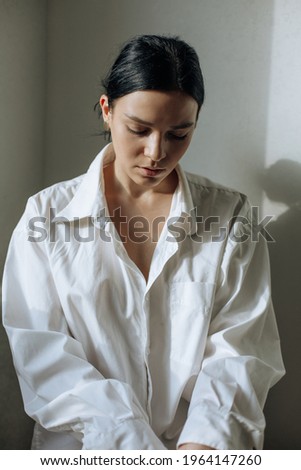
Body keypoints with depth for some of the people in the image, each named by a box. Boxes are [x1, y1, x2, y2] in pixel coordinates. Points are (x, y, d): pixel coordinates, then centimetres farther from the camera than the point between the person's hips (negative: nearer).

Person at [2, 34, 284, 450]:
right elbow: (42, 351, -6)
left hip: (202, 446, 0)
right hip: (84, 450, 0)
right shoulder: (48, 214, 0)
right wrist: (134, 447, -16)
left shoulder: (231, 216, 3)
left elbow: (239, 349, -3)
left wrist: (202, 444, -18)